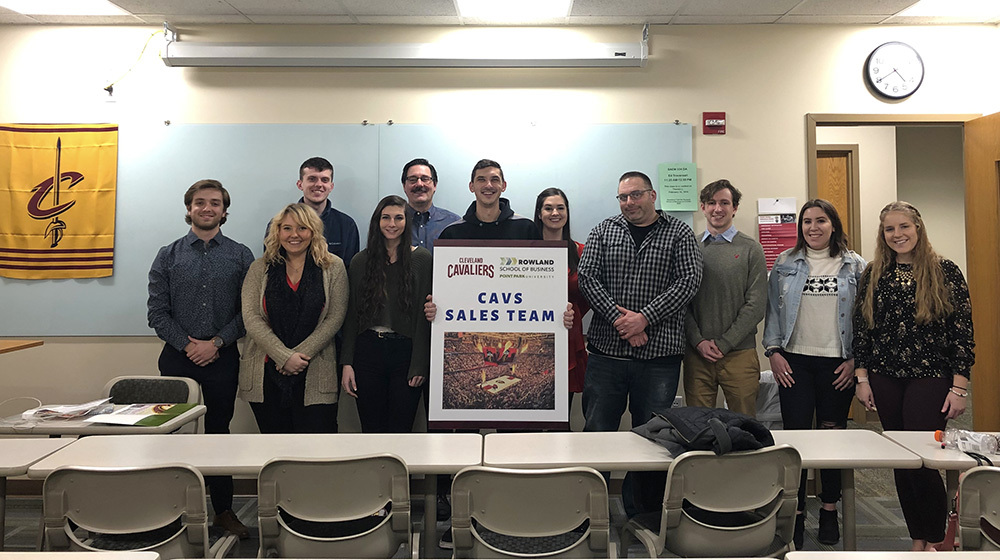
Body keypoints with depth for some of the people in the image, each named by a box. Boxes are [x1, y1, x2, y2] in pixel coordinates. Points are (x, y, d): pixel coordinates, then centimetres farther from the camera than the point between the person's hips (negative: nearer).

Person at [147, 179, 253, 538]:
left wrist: (216, 342, -10)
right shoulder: (168, 256, 6)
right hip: (177, 357, 1)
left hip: (222, 358, -1)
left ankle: (223, 510, 18)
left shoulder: (241, 256, 4)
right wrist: (186, 345, -9)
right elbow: (157, 312, 2)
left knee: (218, 431, 7)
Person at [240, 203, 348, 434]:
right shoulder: (260, 269, 7)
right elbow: (251, 318, -2)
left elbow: (334, 318, -2)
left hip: (315, 376, -1)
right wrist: (284, 357, -12)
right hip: (266, 374, 2)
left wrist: (300, 354, -11)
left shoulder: (333, 267, 3)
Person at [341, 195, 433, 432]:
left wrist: (420, 364, -8)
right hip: (368, 350, 2)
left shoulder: (422, 259, -1)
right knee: (371, 430, 10)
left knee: (400, 430, 4)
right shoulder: (361, 261, 7)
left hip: (406, 351, -2)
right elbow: (351, 315, 8)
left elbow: (425, 314, -4)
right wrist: (347, 363, 2)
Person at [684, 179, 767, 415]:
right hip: (696, 353, 1)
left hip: (739, 353, -1)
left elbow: (756, 305, -3)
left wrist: (724, 343, -9)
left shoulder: (750, 249, 3)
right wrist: (698, 341, -7)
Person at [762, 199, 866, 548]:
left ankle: (829, 511, 23)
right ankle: (796, 513, 10)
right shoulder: (785, 264, 7)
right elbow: (773, 310, 6)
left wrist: (855, 358, -3)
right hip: (795, 361, 0)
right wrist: (773, 352, -3)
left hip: (837, 362, 0)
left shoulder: (855, 266, 6)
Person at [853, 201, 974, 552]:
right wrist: (862, 378, 3)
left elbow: (963, 332, -3)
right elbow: (861, 328, 7)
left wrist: (959, 387, -7)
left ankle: (935, 541, 16)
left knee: (922, 460, -6)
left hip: (930, 378, -3)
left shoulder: (945, 272, -2)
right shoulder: (873, 275, 6)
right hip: (885, 379, 3)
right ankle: (917, 539, 23)